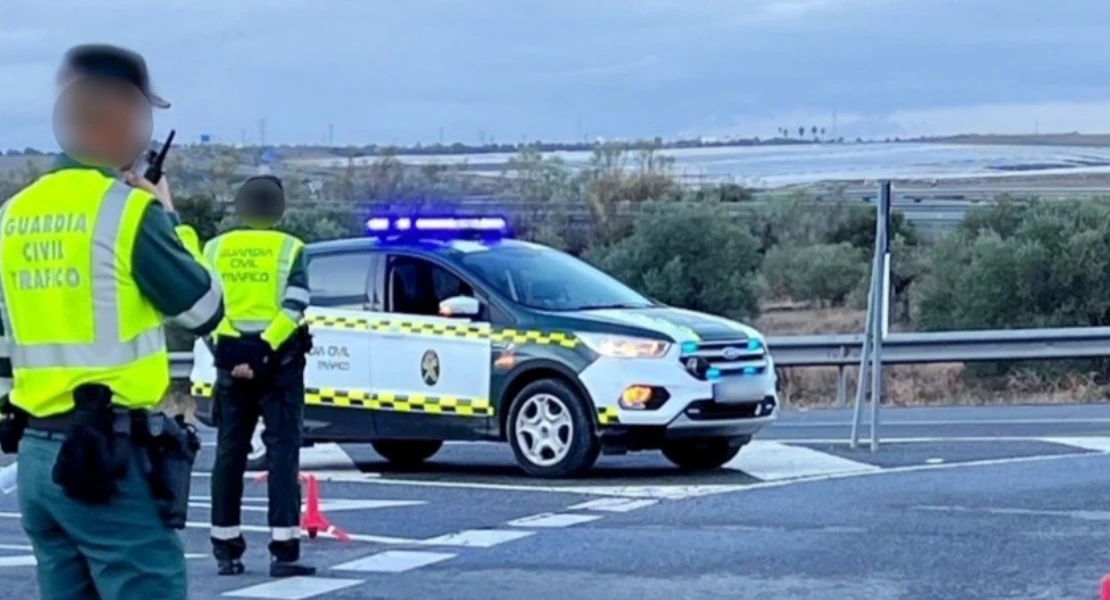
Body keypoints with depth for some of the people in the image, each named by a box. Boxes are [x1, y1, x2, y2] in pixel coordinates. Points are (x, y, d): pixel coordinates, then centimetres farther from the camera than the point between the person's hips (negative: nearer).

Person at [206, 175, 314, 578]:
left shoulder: (215, 249, 7)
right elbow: (294, 307, -13)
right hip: (278, 359, -3)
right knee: (282, 451, -2)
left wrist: (229, 354, -7)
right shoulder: (289, 248, -1)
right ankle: (283, 551, -8)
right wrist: (265, 351, -16)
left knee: (229, 452, 11)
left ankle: (226, 550, 15)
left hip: (231, 358, 3)